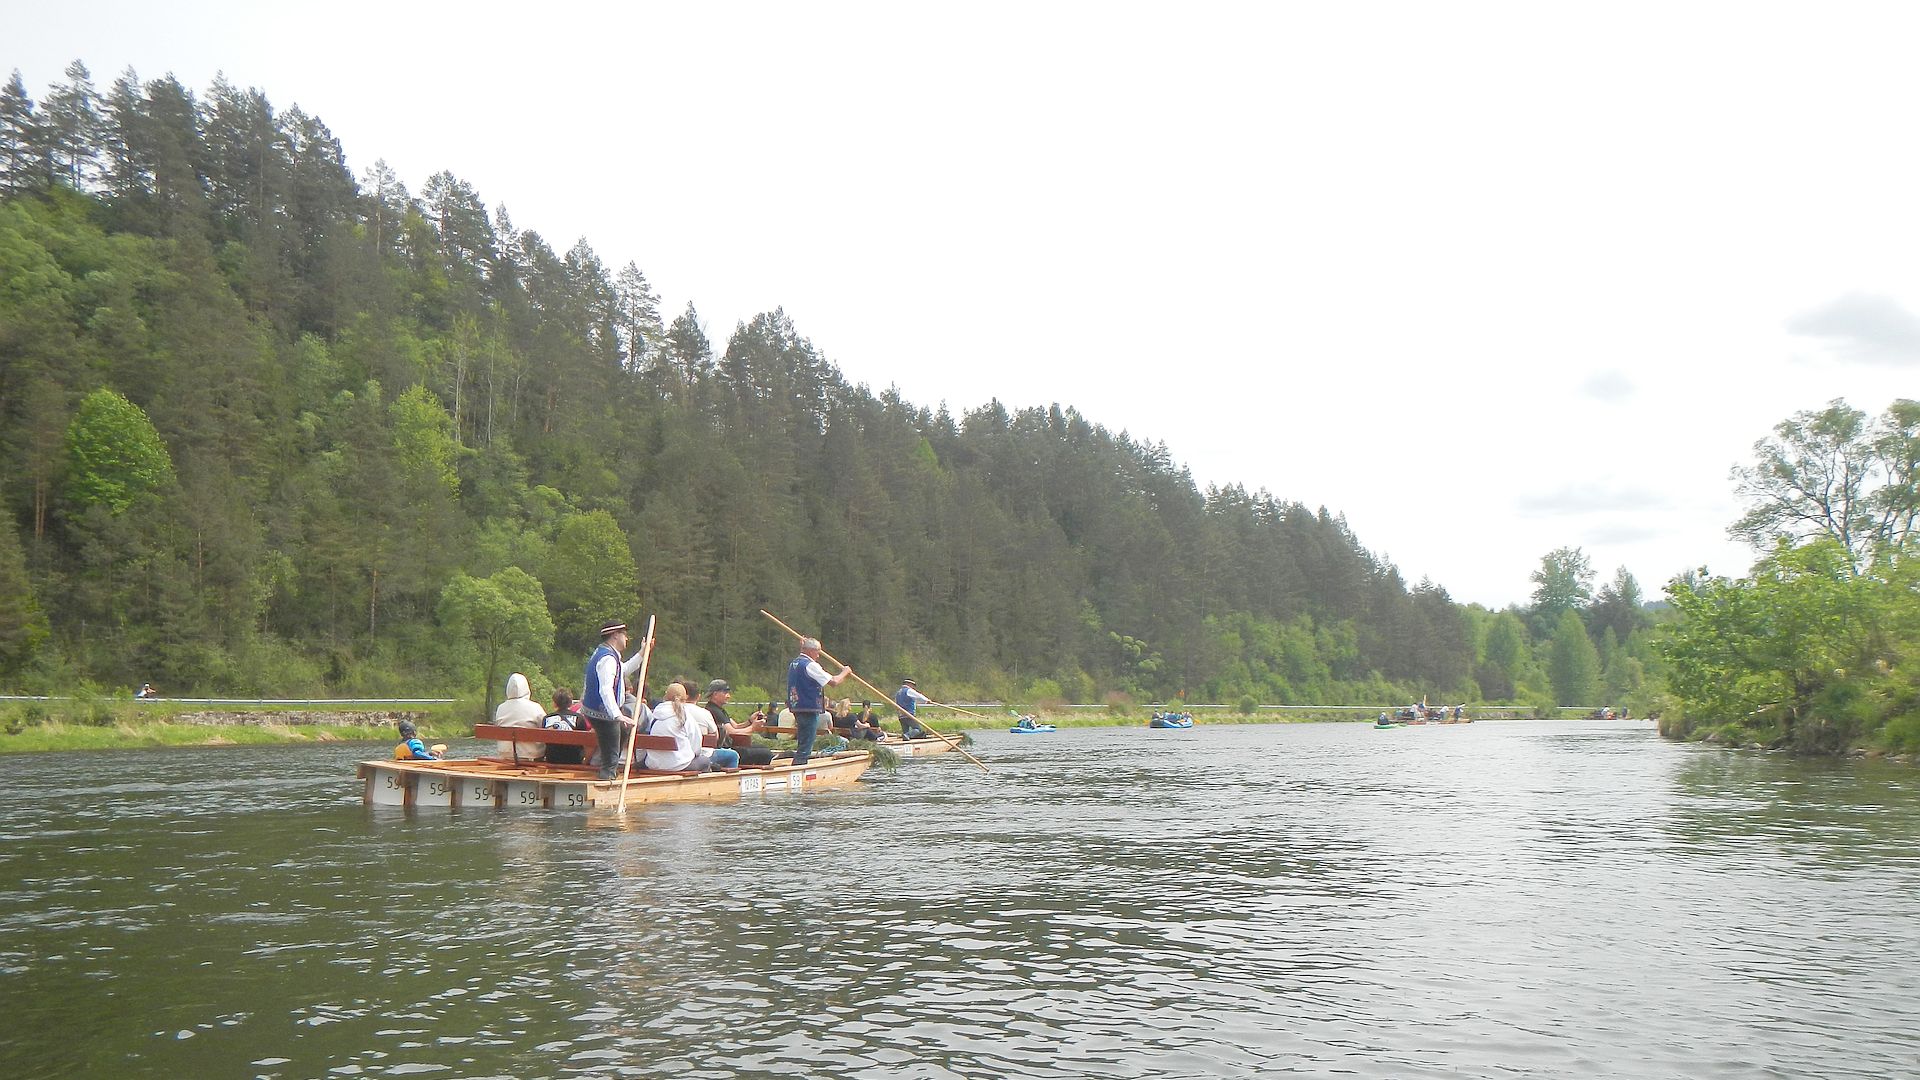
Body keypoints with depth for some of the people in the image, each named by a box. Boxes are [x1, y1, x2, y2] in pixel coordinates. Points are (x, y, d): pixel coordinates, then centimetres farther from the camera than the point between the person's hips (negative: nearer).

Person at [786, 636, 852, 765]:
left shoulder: (793, 664, 13)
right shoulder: (810, 665, -15)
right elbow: (833, 681, -13)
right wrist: (845, 672, 1)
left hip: (797, 708, 9)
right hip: (809, 709, -9)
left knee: (802, 743, 17)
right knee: (806, 746, -7)